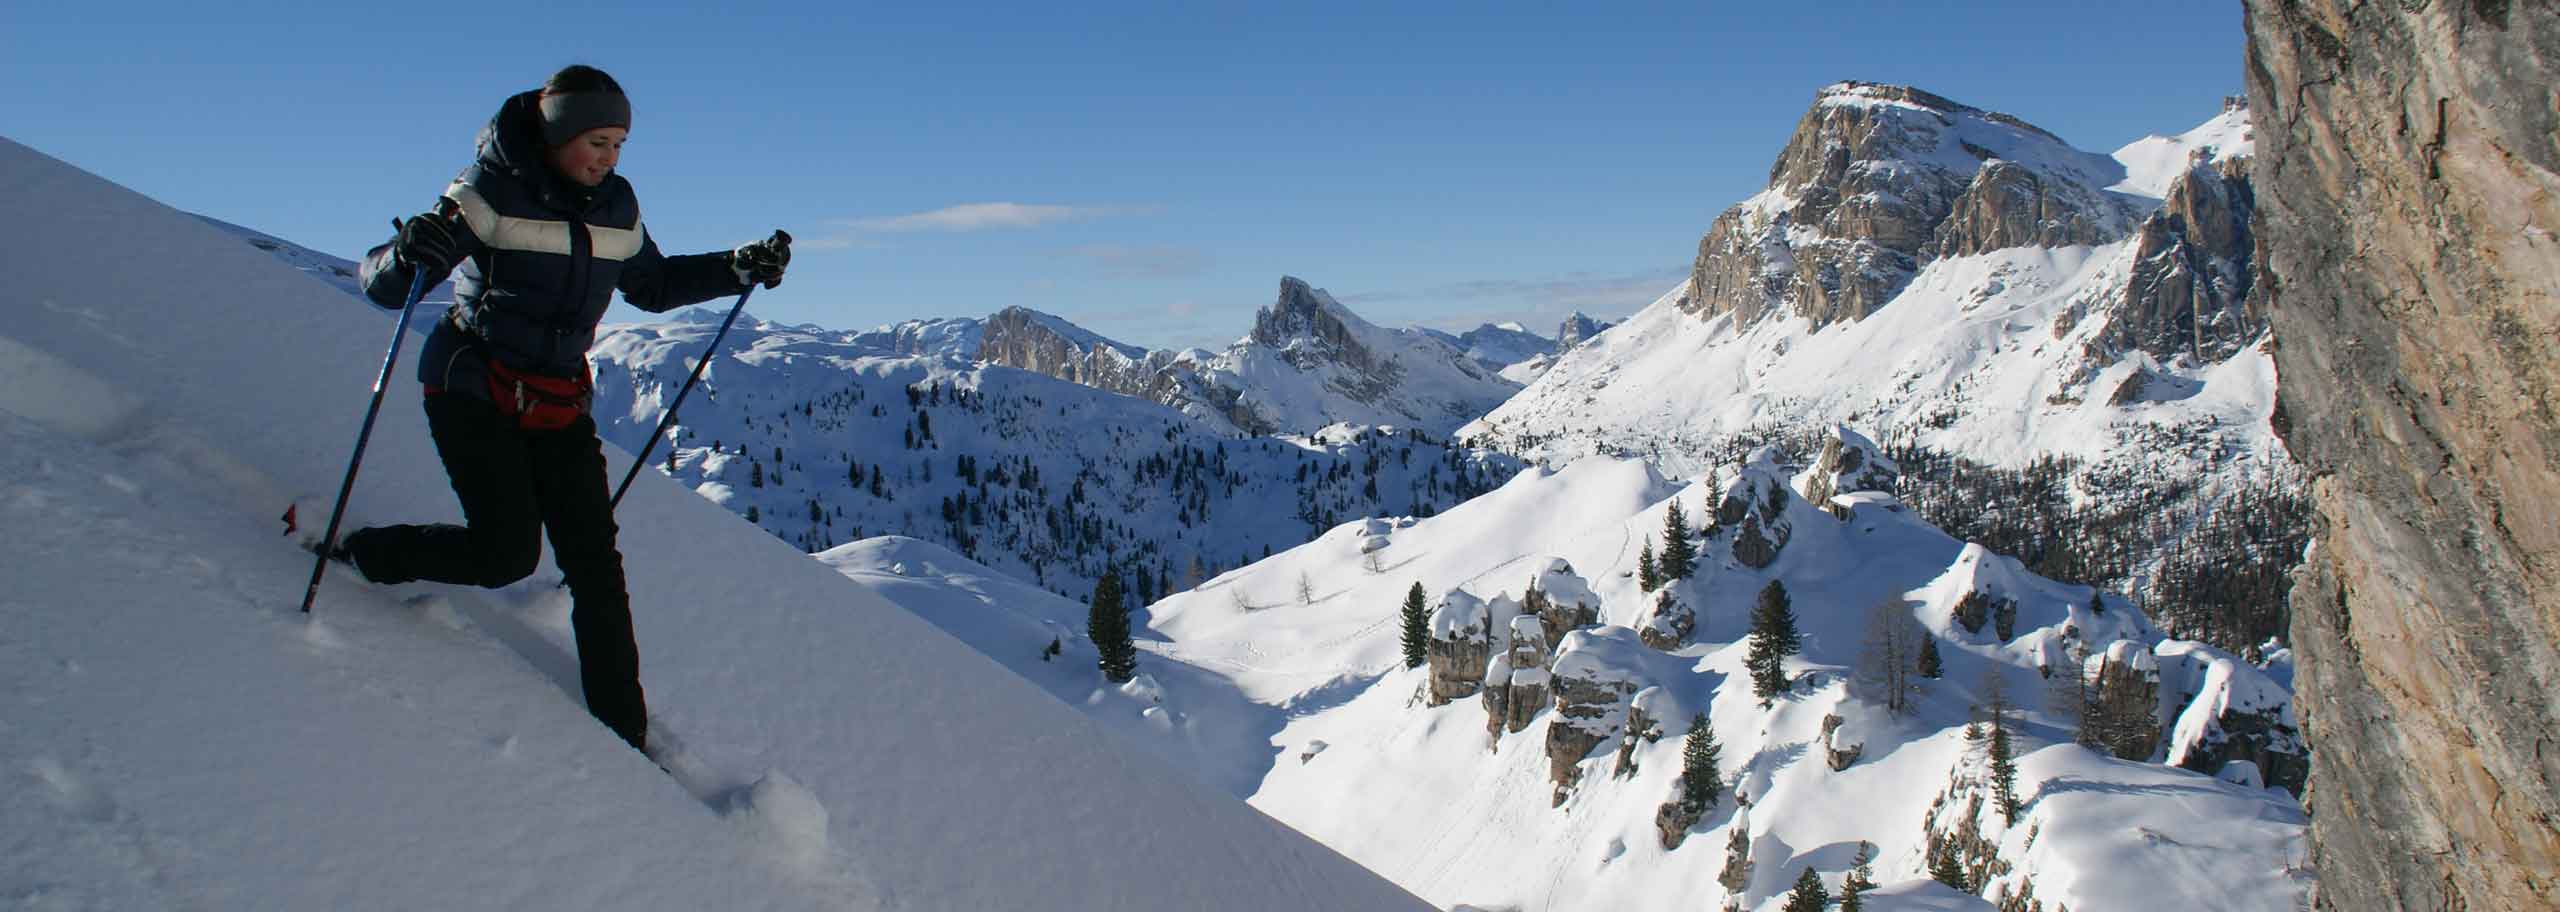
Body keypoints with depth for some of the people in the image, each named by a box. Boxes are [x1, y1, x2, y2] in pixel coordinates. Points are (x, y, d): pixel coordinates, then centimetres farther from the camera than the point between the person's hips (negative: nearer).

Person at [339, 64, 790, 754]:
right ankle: (356, 554, 12)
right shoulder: (489, 193, -14)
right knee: (507, 552, -17)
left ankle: (624, 734, 6)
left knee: (596, 566, -1)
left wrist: (737, 269, 10)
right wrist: (410, 252, -40)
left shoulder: (615, 207, 4)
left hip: (560, 405, 5)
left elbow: (651, 285, 22)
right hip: (472, 392, -5)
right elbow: (381, 286, -16)